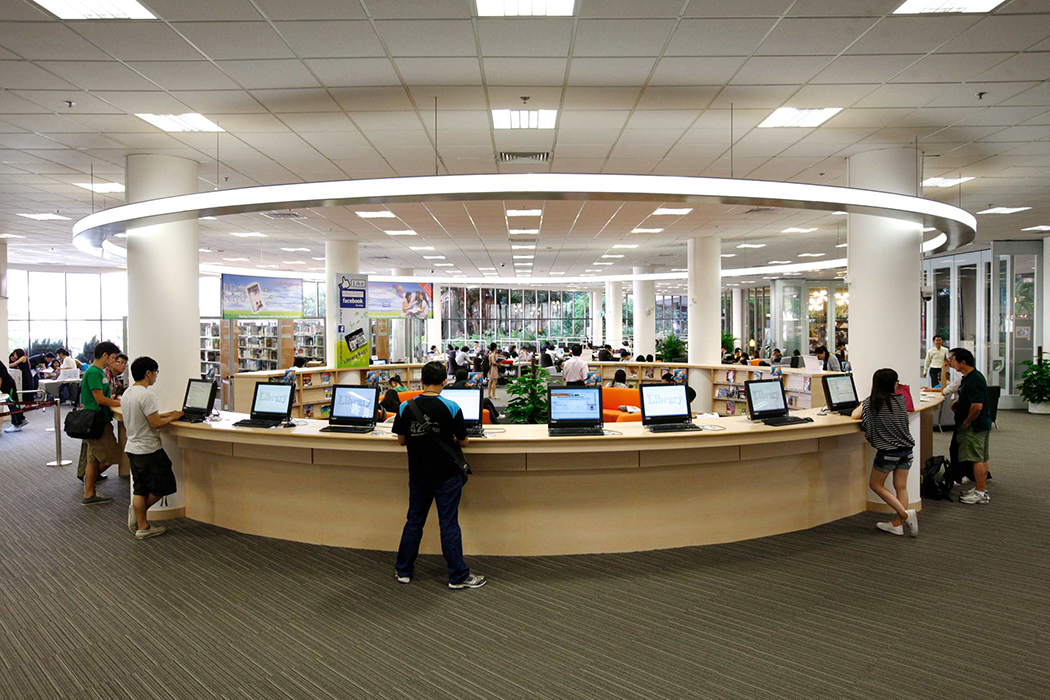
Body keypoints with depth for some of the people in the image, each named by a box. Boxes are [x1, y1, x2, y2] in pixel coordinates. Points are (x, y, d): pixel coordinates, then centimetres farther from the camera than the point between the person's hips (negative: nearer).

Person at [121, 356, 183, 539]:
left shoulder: (126, 394, 9)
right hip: (149, 449, -9)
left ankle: (142, 526, 14)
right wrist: (172, 417, -5)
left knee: (139, 490, 12)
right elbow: (155, 424, -21)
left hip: (132, 448, 9)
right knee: (162, 487, 8)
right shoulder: (146, 395, -20)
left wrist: (166, 414, 17)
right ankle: (138, 510, 12)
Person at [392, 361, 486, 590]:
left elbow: (401, 440, 3)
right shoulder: (451, 408, -15)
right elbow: (463, 442, -7)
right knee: (449, 524, 4)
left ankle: (403, 570, 27)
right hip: (447, 475, -3)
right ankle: (458, 576, 13)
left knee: (414, 521, 16)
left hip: (418, 474, 3)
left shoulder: (405, 408, -7)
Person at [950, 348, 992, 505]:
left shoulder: (973, 380, -22)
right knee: (982, 459, 15)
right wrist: (958, 402, 12)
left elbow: (977, 406, -28)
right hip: (983, 424, 11)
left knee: (977, 459, -5)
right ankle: (981, 490, 23)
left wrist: (966, 423, -17)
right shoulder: (972, 376, 11)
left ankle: (980, 494, 0)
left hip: (975, 426, -11)